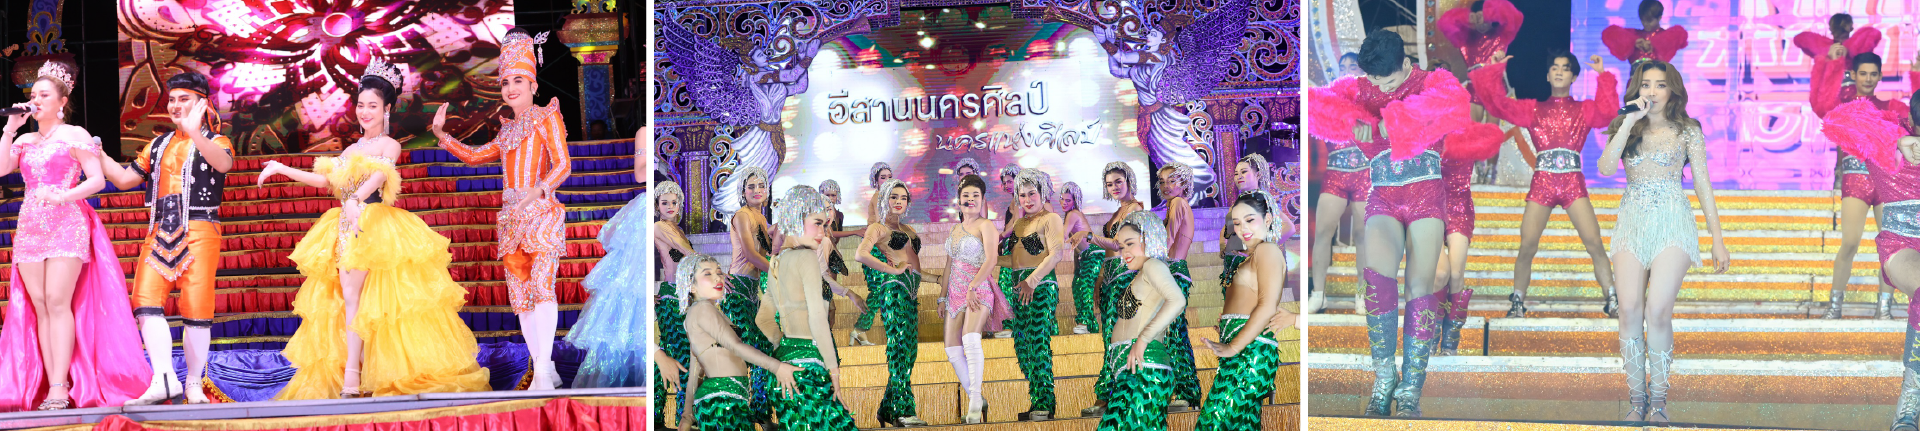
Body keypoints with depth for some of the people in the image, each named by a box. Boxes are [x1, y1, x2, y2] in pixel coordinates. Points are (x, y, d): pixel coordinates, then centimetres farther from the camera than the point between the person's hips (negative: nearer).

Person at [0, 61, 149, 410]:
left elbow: (97, 180, -4)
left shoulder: (75, 135, 3)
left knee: (57, 301, -16)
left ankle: (60, 387, -20)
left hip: (67, 223, -5)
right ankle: (50, 387, -3)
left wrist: (62, 197, -17)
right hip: (30, 226, 5)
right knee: (39, 306, -2)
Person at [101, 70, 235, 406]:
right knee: (146, 303, -11)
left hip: (199, 231, -5)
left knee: (196, 310, -5)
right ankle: (164, 381, -15)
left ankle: (195, 384, 5)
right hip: (160, 233, 5)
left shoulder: (214, 142, 4)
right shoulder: (158, 146, 21)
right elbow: (125, 179, 24)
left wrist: (195, 134, -37)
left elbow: (223, 164, -20)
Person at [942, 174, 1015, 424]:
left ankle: (975, 403, -31)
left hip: (979, 291, -7)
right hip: (955, 294, 8)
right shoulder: (956, 229, 19)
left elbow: (990, 261, -14)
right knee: (952, 351, -1)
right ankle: (976, 400, 11)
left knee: (970, 338, -30)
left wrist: (972, 287, -23)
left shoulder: (985, 226, -2)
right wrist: (943, 298, 17)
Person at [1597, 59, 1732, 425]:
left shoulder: (1687, 131, 7)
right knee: (1630, 310, -12)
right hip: (1632, 222, 2)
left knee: (1657, 310, -18)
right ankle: (1637, 400, -7)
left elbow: (1703, 186, 8)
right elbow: (1605, 167, -7)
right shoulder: (1625, 128, 12)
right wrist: (1629, 122, -9)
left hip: (1672, 222, -2)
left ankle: (1658, 401, -10)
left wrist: (1718, 240, 6)